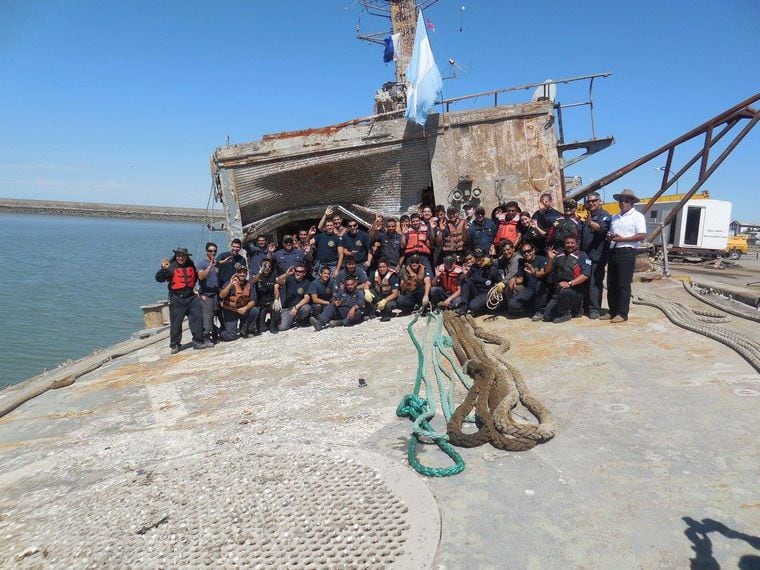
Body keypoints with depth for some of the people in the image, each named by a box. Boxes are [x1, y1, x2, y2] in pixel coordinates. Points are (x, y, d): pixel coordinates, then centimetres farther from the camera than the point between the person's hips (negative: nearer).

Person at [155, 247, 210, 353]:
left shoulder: (191, 265, 11)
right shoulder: (171, 266, -5)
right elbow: (159, 278, -16)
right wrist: (163, 269, -31)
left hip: (191, 297, 5)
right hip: (177, 299, -5)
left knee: (197, 318, 4)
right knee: (176, 323, 0)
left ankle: (198, 341, 12)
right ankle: (175, 345, 13)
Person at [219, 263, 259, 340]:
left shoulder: (249, 285, -3)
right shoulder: (230, 283, -11)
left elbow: (253, 301, -6)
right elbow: (221, 296, -24)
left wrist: (245, 308, -25)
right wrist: (230, 285, -35)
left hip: (243, 310, 4)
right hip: (229, 311, -4)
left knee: (255, 311, -25)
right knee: (231, 336, -16)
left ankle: (244, 331, -3)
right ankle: (221, 333, 23)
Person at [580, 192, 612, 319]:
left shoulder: (604, 215, -5)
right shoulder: (588, 216, 22)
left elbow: (601, 227, -29)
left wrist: (591, 223, -47)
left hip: (597, 255, -8)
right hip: (585, 254, 8)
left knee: (595, 282, -10)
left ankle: (595, 309, -8)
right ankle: (586, 306, 20)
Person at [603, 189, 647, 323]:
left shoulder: (637, 216, -2)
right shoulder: (615, 218, 20)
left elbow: (642, 235, -11)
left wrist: (622, 239, -15)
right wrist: (609, 236, 4)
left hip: (627, 252, -7)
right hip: (613, 251, 7)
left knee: (623, 285, -6)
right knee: (611, 284, 8)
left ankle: (622, 314, 0)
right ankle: (613, 311, 16)